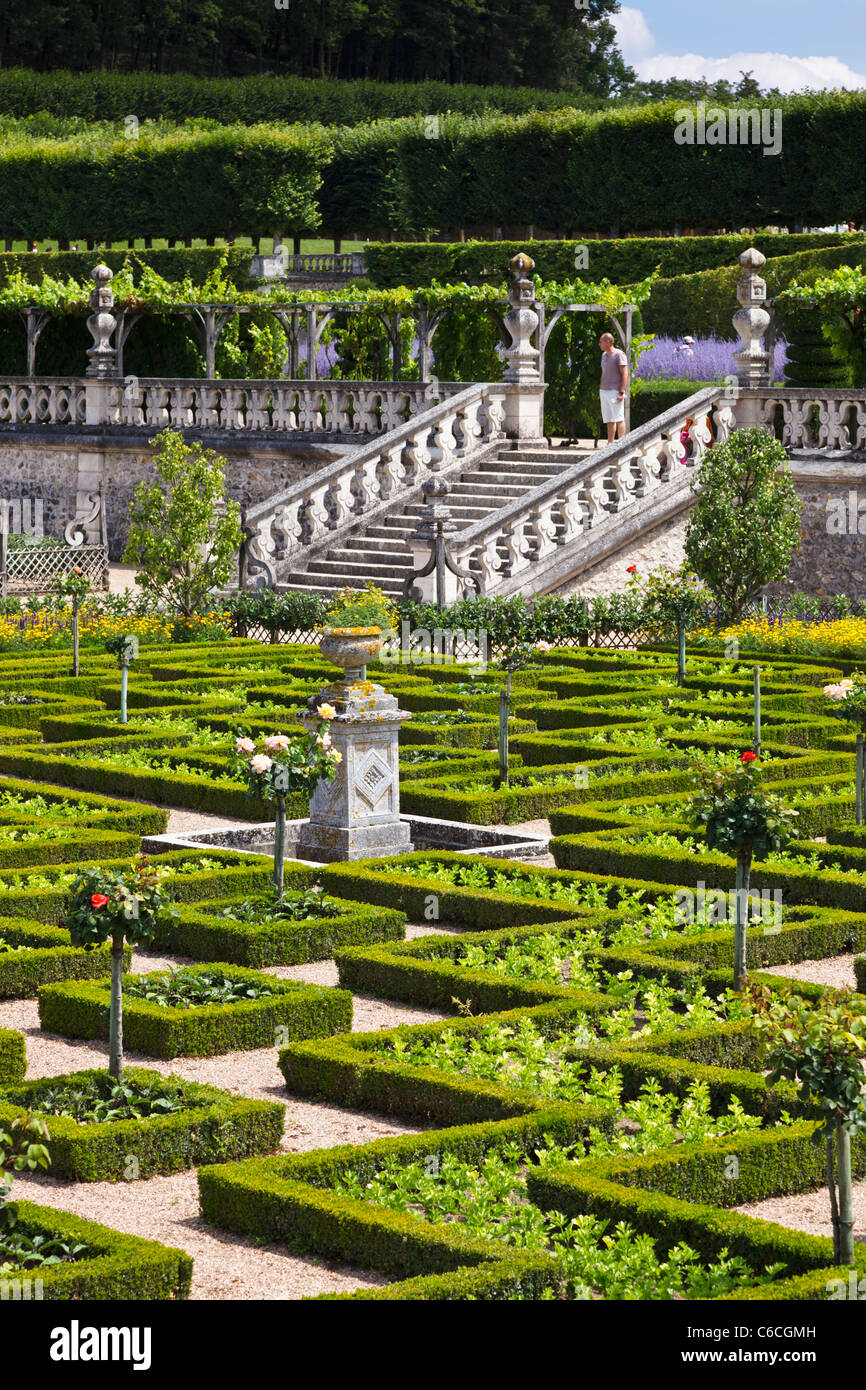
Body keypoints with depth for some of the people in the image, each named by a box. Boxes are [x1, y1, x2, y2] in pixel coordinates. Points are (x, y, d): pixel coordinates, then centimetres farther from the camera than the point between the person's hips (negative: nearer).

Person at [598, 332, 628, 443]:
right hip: (604, 391, 8)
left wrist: (621, 392, -19)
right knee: (609, 420, 7)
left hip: (615, 391, -8)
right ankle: (610, 444, 9)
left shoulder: (619, 354, -9)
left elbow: (625, 374, -13)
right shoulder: (604, 355, 16)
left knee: (619, 419, -10)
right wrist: (600, 390, 18)